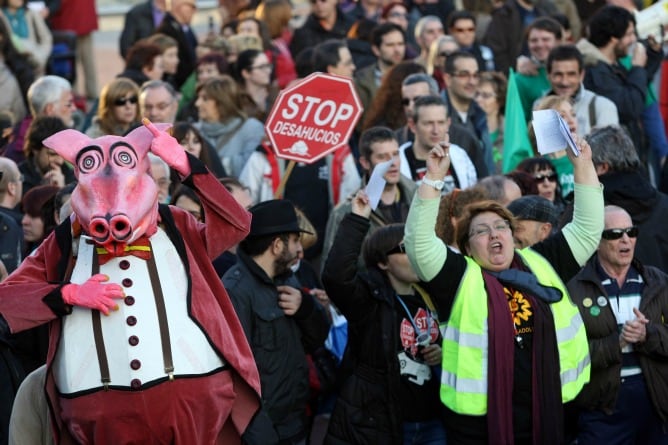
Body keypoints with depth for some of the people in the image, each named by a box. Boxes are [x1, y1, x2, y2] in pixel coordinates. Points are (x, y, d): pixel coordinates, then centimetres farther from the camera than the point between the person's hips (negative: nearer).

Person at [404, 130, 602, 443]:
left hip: (545, 415, 4)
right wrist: (434, 178, -17)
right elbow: (419, 240, -11)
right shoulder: (460, 276, 1)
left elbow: (587, 229, 14)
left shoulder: (541, 265, 12)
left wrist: (583, 165, 7)